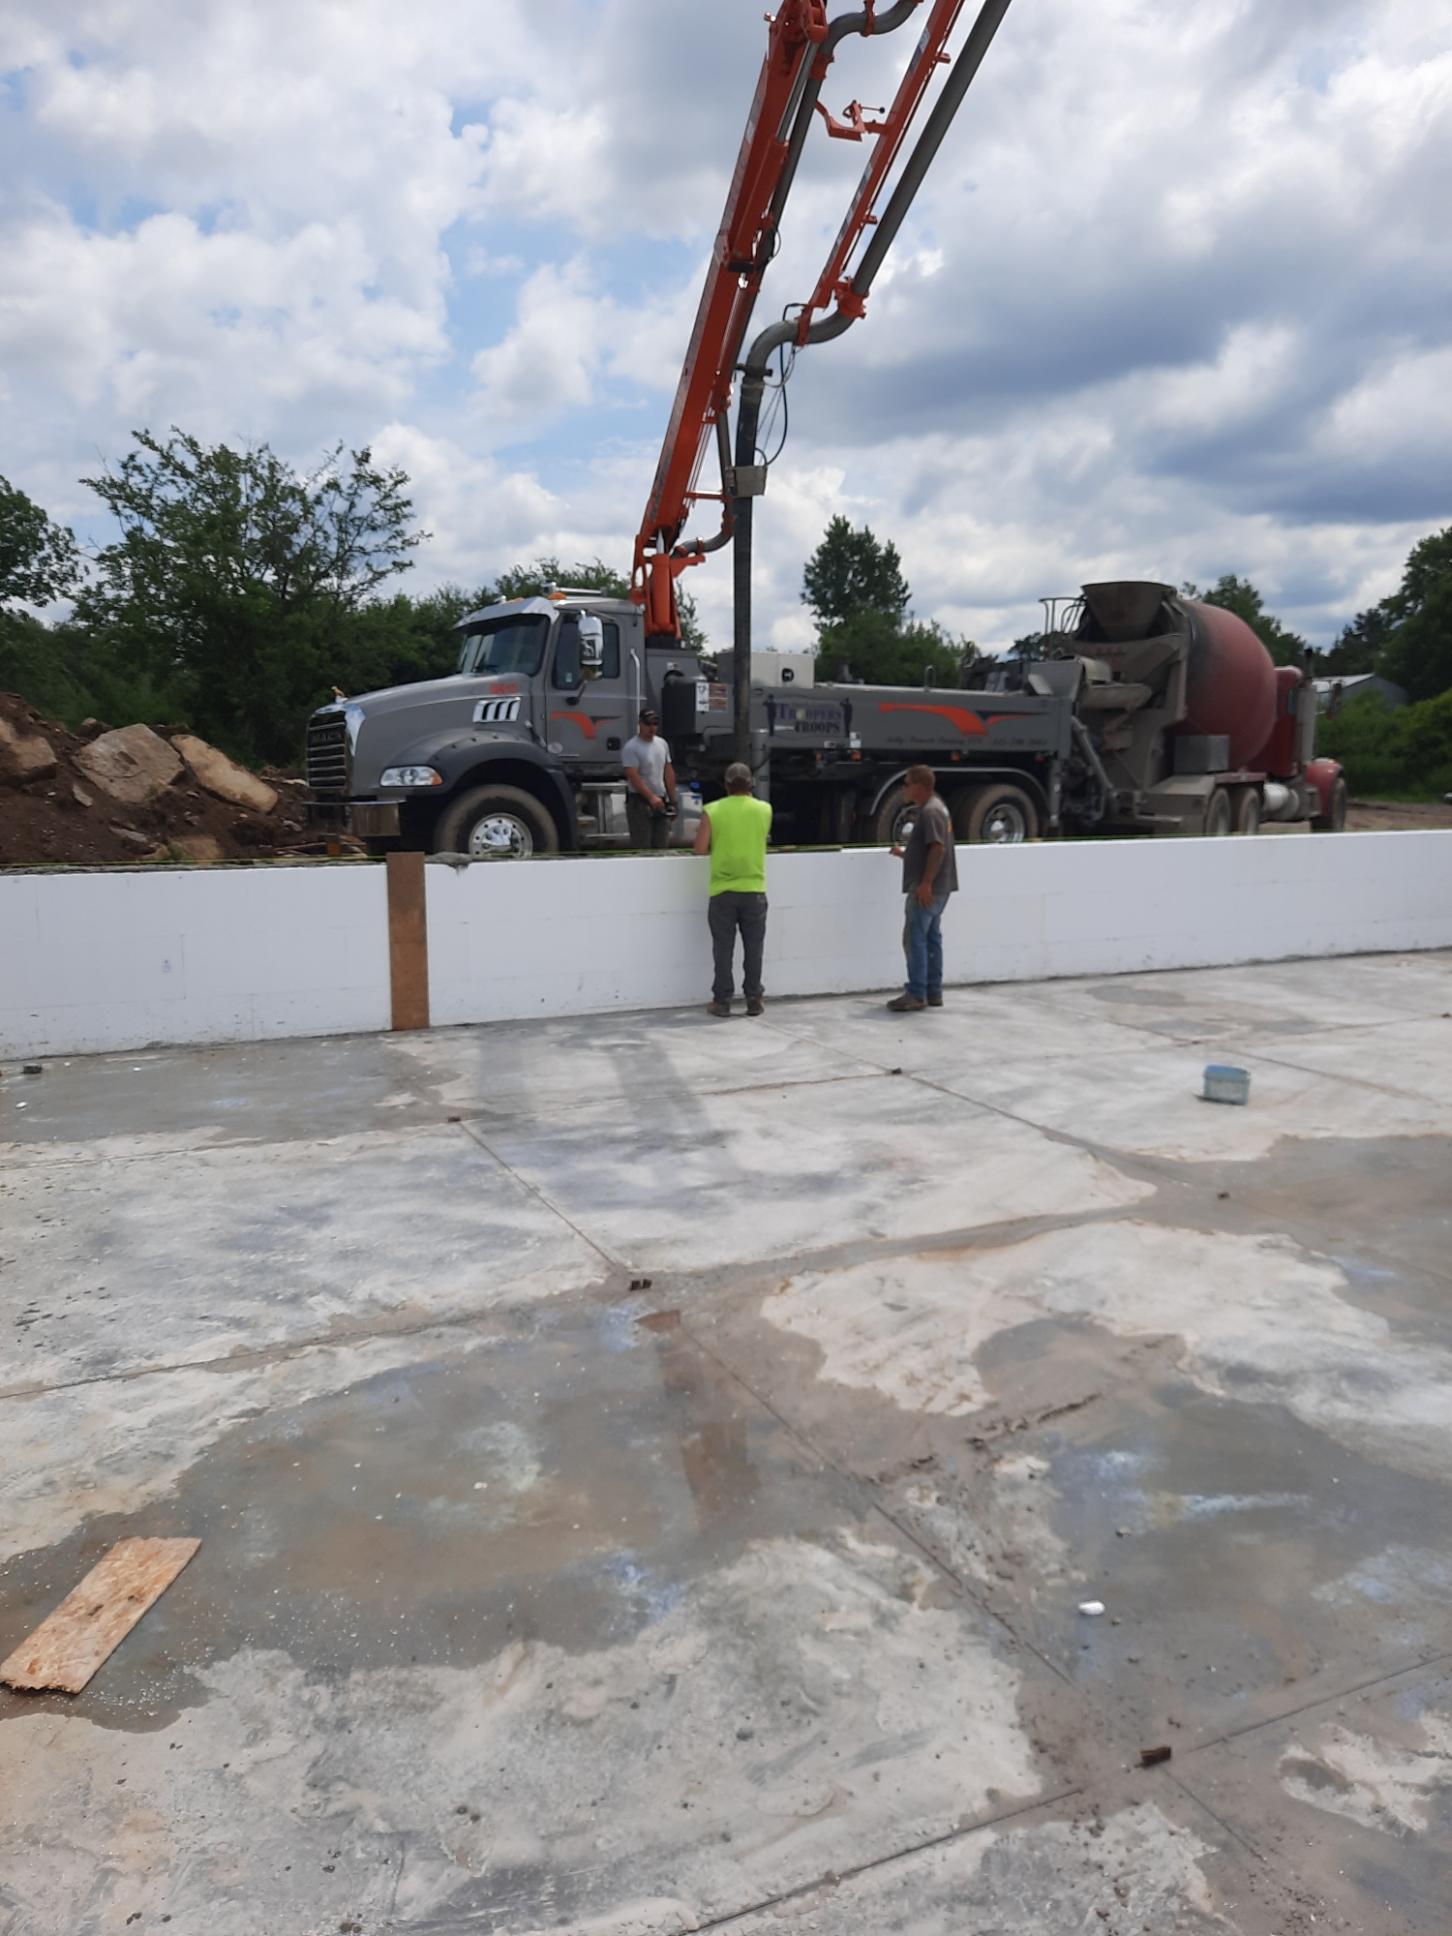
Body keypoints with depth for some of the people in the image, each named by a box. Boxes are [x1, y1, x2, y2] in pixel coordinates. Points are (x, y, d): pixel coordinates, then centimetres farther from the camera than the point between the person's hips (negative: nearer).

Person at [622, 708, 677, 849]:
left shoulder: (662, 744, 12)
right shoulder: (631, 747, -10)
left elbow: (669, 773, 16)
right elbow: (634, 777, -18)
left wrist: (672, 800, 12)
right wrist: (651, 797, -27)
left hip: (661, 802, 7)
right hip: (640, 802, -7)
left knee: (662, 845, 9)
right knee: (642, 847, -8)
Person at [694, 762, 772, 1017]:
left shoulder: (712, 811, -5)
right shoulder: (764, 809, 0)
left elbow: (700, 848, -6)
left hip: (722, 891, -1)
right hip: (754, 889, 1)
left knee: (723, 948, 6)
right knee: (753, 947, 9)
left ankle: (722, 1000, 8)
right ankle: (754, 999, 13)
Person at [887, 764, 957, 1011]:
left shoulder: (931, 811, -15)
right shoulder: (933, 808, 17)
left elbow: (938, 848, -24)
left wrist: (925, 883, -26)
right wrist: (904, 854, 19)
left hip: (928, 888, -10)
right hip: (935, 888, 10)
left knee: (915, 939, -9)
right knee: (931, 938, 12)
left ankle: (917, 994, -8)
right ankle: (933, 992, 16)